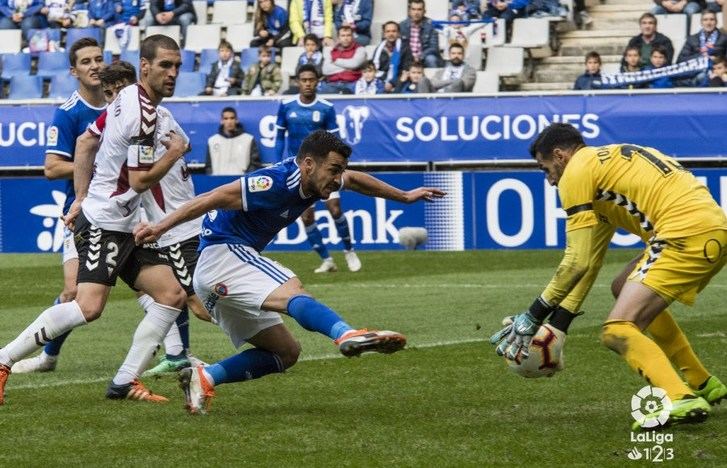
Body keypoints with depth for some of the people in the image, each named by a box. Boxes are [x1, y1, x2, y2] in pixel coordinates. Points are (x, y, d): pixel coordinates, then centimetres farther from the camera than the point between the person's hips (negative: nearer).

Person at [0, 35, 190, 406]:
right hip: (104, 224, -11)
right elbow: (140, 180, -18)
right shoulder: (142, 112, -17)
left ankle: (125, 382, 3)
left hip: (124, 228, 11)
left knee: (172, 295, 4)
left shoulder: (127, 98, 12)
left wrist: (82, 194, 25)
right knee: (88, 307, -24)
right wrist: (174, 154, -3)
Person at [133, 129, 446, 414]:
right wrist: (160, 228, -29)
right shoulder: (276, 183, -20)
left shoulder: (312, 179, 9)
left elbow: (354, 179, 30)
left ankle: (205, 377, -1)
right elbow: (212, 199, -24)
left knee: (286, 352, 9)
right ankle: (348, 335, -61)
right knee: (293, 295, -34)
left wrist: (404, 196, 41)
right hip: (223, 253, -11)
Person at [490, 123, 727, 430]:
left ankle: (681, 401, -35)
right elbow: (594, 258, 31)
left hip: (687, 231, -10)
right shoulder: (607, 159, 29)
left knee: (617, 331, -14)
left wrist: (534, 316, 5)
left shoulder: (577, 170, 2)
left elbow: (578, 261, -4)